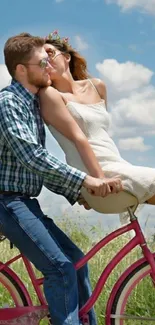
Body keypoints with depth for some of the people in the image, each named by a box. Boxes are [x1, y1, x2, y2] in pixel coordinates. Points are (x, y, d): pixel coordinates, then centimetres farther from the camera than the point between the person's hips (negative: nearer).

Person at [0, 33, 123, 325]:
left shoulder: (33, 104, 15)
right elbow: (31, 157, -26)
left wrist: (76, 192, 10)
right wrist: (84, 180, -28)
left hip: (26, 202, 9)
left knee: (75, 259, 10)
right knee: (60, 267, -16)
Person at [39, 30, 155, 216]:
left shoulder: (96, 86, 16)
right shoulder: (49, 94, -3)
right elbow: (78, 138, -13)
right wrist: (101, 180, -19)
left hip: (120, 168, 7)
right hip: (100, 175, -7)